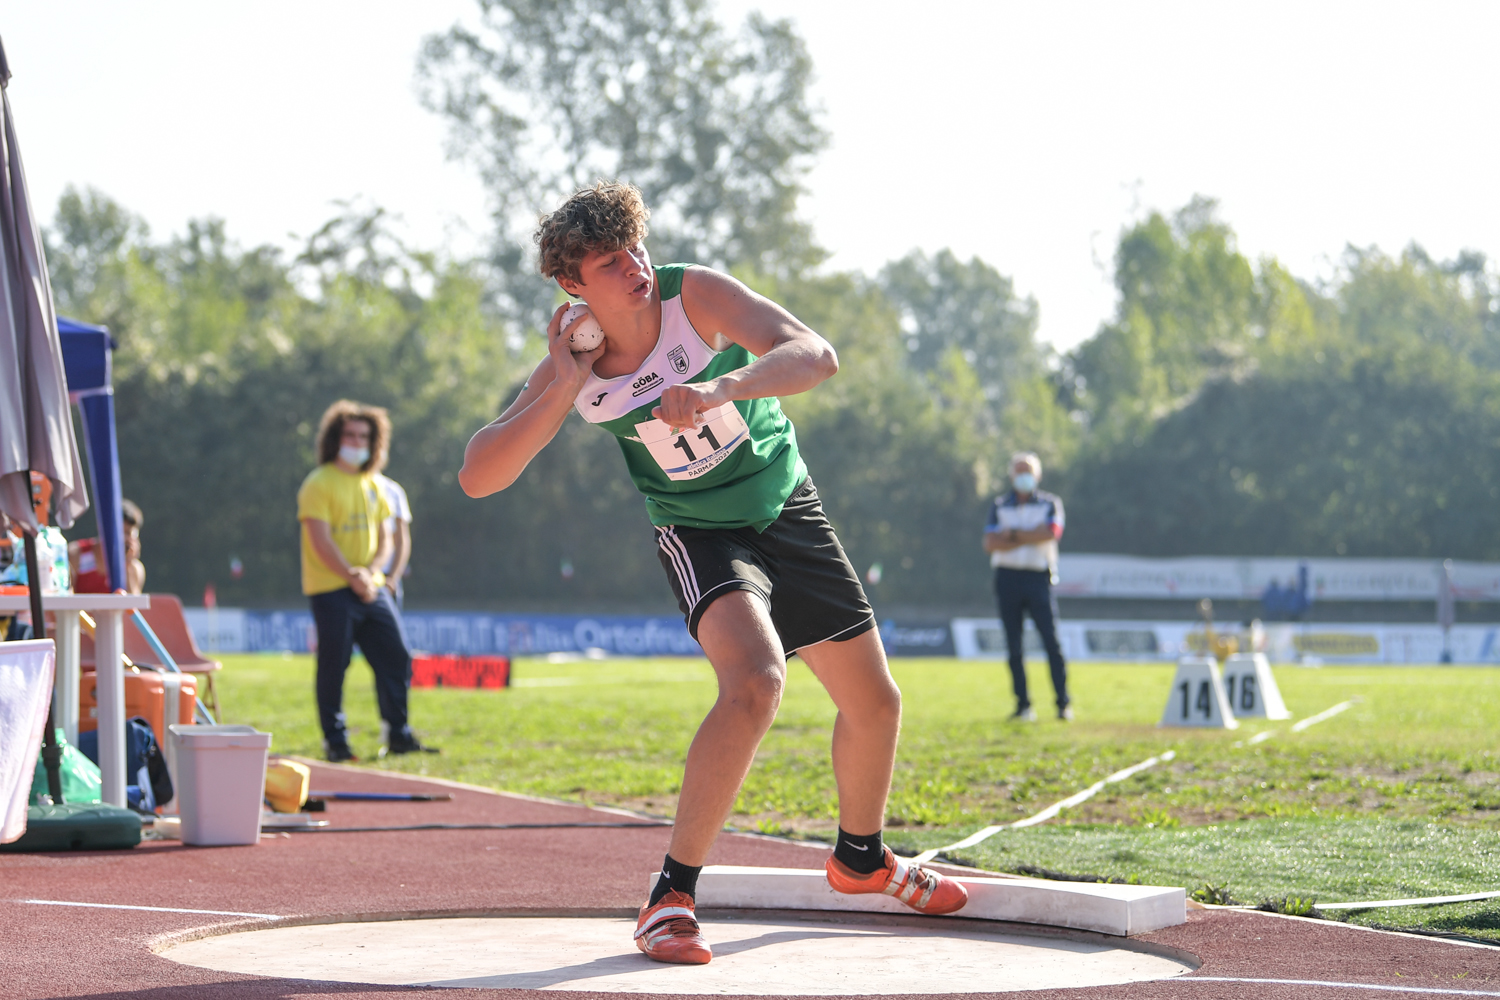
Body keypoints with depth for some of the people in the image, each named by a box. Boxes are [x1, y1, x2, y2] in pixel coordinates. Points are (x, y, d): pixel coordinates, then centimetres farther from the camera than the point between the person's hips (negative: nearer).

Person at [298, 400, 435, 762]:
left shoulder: (372, 485, 14)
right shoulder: (319, 484, -7)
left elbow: (383, 538, 14)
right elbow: (321, 542, -14)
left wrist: (370, 572, -5)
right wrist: (352, 577, -19)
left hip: (371, 588, 6)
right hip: (331, 591, -6)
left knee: (396, 657, 3)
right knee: (334, 664, -5)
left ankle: (398, 735, 11)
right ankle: (335, 742, 3)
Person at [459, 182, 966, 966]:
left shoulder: (694, 295, -20)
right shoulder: (570, 373, -15)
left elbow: (817, 355, -32)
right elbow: (477, 478, -20)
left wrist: (723, 387, -50)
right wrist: (562, 389, -29)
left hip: (790, 513, 3)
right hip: (701, 537, -3)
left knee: (874, 701, 12)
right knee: (755, 682, -32)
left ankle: (861, 859, 42)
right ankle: (671, 897, -27)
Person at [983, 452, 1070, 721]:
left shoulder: (1050, 504, 8)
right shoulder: (999, 505, 12)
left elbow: (1050, 532, -12)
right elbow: (990, 544, -2)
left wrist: (1013, 535, -8)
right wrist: (1031, 537, -9)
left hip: (1038, 577, -2)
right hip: (1007, 576, 2)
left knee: (1051, 641, -10)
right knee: (1014, 646, 1)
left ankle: (1063, 703, -10)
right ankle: (1023, 704, 6)